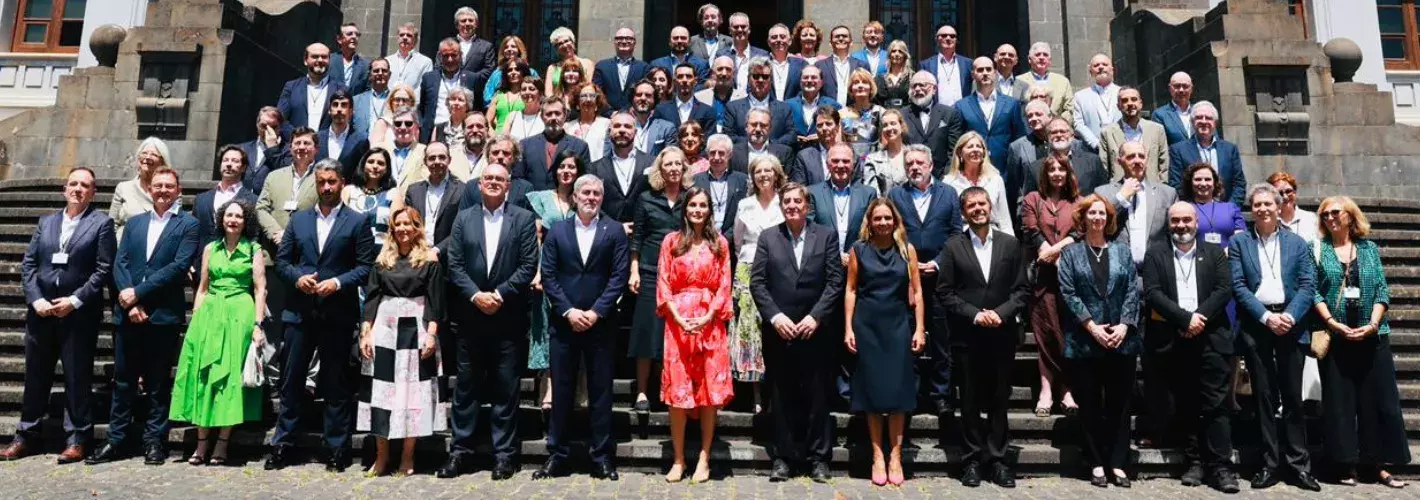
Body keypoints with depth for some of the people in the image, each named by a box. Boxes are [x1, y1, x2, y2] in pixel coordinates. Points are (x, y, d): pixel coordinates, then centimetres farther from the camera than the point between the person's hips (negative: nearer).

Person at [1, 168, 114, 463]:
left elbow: (103, 269, -7)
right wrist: (35, 299, -5)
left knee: (77, 378, 1)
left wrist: (75, 300, -14)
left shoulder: (101, 223, 0)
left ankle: (76, 439, 9)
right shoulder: (46, 222, 13)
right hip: (41, 311, 5)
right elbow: (28, 264, 9)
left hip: (79, 314, -4)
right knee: (35, 376, 12)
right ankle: (27, 436, 23)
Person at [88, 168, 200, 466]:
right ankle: (117, 441, 18)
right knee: (123, 380, 9)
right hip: (128, 313, 4)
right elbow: (119, 263, 6)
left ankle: (154, 442, 11)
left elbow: (180, 266, -10)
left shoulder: (188, 225, 2)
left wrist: (138, 292, -13)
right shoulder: (134, 223, 15)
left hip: (163, 315, -4)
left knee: (157, 382, 4)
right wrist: (129, 303, -8)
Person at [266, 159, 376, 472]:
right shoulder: (298, 220, 12)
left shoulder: (357, 222, 1)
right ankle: (283, 444, 19)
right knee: (291, 380, 8)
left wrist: (337, 282, -17)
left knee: (335, 384, 5)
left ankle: (337, 449, 13)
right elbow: (281, 260, 11)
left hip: (338, 314, -3)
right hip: (301, 311, 3)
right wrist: (297, 277, -8)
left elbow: (366, 267, -4)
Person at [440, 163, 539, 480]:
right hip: (470, 317, 2)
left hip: (508, 318, -2)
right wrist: (475, 295, -11)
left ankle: (504, 454, 13)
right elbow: (455, 265, 3)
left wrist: (499, 294, -13)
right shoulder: (463, 219, 9)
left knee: (506, 389, 4)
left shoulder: (523, 219, 2)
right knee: (466, 386, 9)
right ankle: (460, 451, 19)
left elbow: (528, 266, -5)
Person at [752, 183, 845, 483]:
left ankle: (819, 458, 15)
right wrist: (775, 316, -10)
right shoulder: (767, 237, 7)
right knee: (781, 396, 7)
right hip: (778, 330, 1)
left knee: (817, 395, 4)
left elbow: (835, 281, -1)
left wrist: (816, 316, -10)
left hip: (816, 330, -1)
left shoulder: (826, 236, 5)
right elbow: (757, 282, 1)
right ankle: (783, 457, 16)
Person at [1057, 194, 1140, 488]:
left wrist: (1124, 325, -9)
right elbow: (1068, 293, -4)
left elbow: (1133, 290, 4)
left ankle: (1117, 463, 14)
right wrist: (1091, 326, -12)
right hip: (1085, 340, -2)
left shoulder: (1122, 250, 11)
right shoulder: (1071, 252, 5)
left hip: (1121, 339, 2)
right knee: (1090, 405, 4)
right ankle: (1096, 464, 13)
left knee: (1119, 403, 6)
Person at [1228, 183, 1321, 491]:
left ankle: (1298, 465, 13)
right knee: (1264, 396, 5)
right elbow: (1238, 287, -2)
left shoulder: (1297, 243, 9)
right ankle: (1270, 463, 12)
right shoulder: (1238, 243, 6)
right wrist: (1266, 317, -12)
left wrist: (1289, 316, -13)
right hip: (1256, 326, -1)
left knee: (1292, 396, 5)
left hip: (1291, 325, 1)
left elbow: (1308, 286, 2)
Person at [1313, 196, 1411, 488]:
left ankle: (1377, 464, 12)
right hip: (1334, 337, -2)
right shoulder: (1318, 250, 3)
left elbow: (1382, 291, 4)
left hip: (1372, 335, 2)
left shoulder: (1369, 248, 9)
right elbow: (1313, 291, -3)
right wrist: (1332, 323, -14)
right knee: (1339, 401, 2)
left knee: (1379, 399, 3)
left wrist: (1372, 324, -10)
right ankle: (1346, 464, 9)